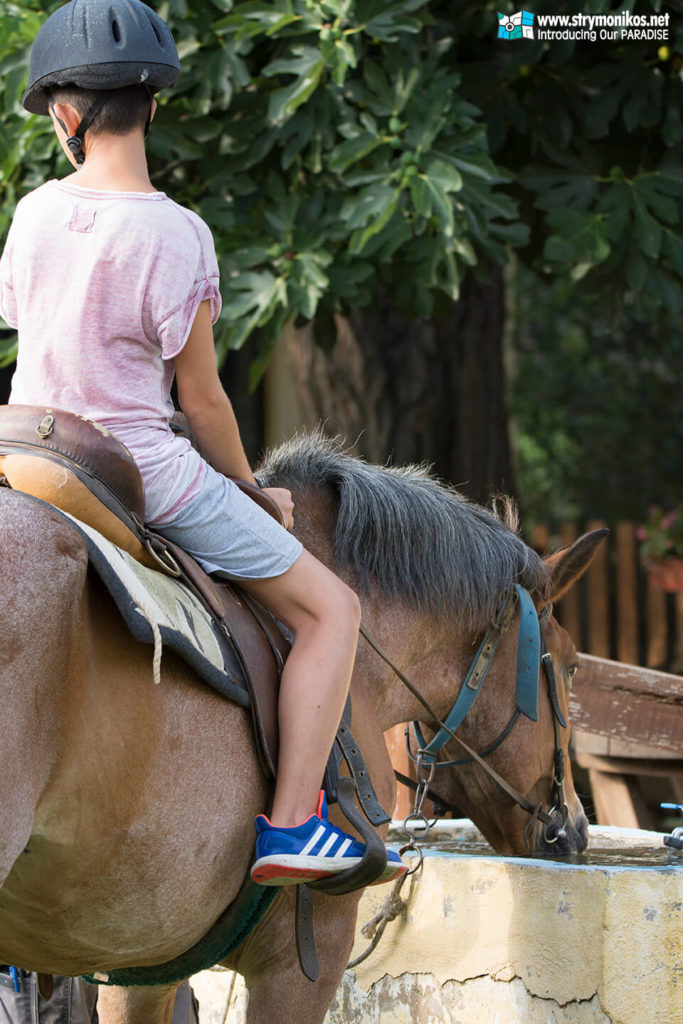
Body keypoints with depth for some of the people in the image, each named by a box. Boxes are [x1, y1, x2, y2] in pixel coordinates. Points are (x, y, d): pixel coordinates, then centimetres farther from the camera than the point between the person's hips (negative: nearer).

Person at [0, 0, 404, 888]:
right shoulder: (176, 233, -15)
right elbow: (200, 393, -9)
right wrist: (252, 491, 8)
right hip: (145, 466, -6)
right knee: (330, 610, 1)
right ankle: (290, 828, -9)